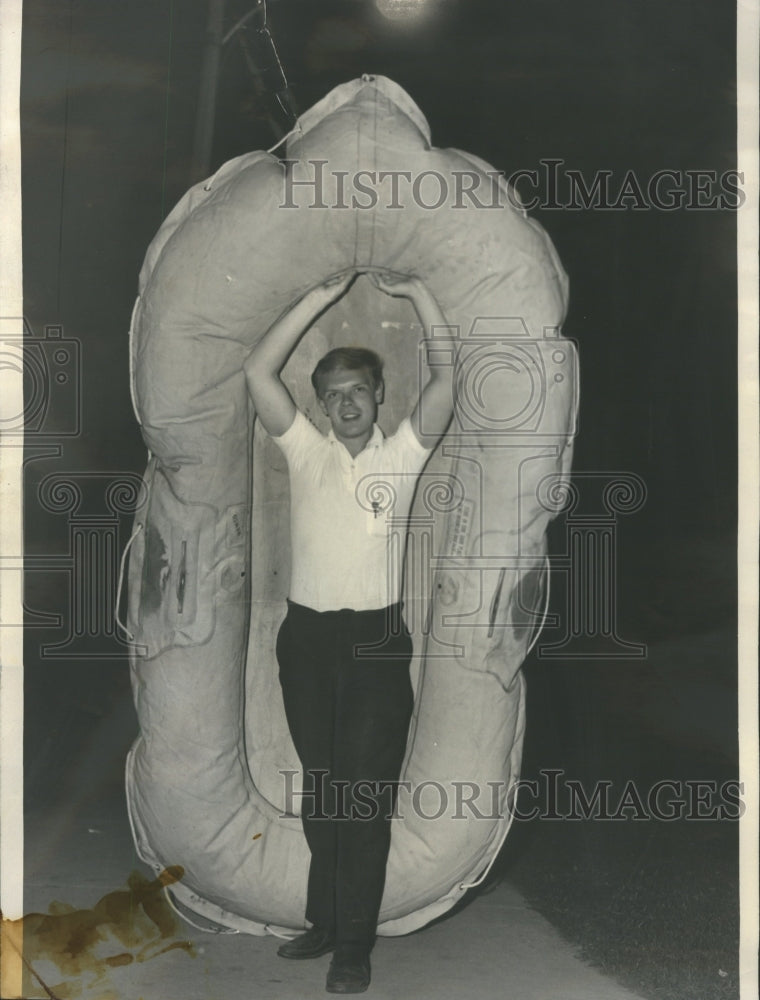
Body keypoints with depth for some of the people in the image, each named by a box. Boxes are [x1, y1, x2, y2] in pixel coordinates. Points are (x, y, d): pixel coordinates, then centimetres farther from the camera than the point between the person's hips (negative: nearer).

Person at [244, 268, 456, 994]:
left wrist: (417, 293, -15)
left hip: (376, 639, -2)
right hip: (307, 636, 3)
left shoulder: (402, 454, 2)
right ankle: (325, 921, 28)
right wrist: (323, 296, -10)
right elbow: (258, 372, -6)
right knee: (321, 789, 14)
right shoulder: (305, 450, 4)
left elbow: (446, 377, -9)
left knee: (367, 794, 0)